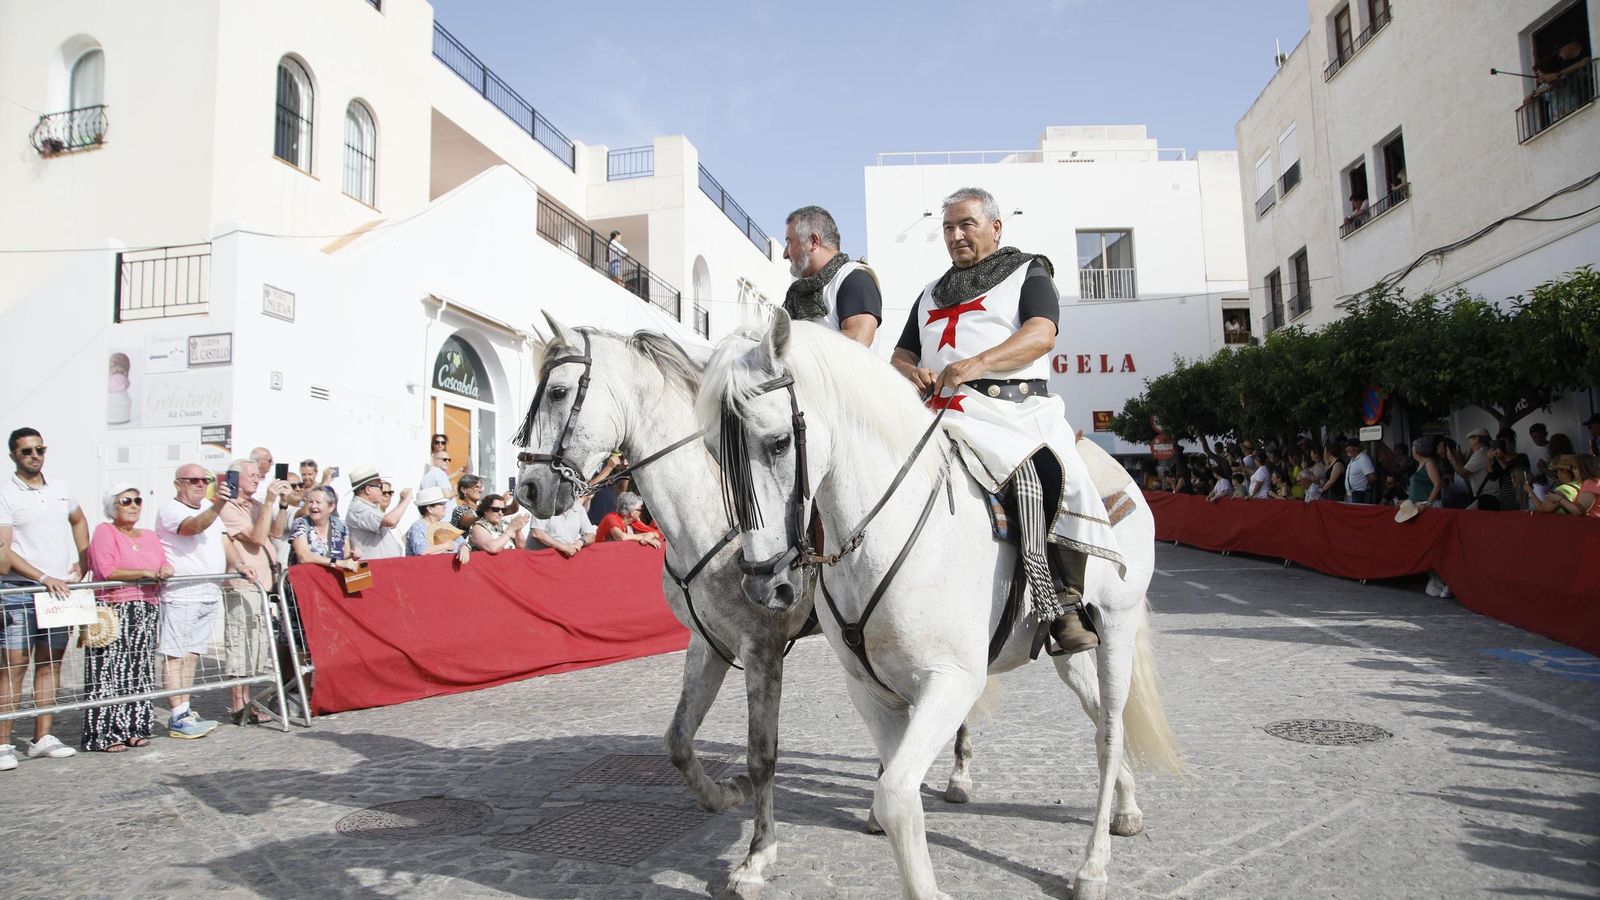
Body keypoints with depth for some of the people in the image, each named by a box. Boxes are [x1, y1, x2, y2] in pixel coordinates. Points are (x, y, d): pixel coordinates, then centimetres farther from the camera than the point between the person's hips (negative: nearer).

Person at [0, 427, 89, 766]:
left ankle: (43, 738, 16)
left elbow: (79, 521, 28)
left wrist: (82, 562, 16)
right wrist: (43, 578, -20)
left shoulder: (60, 488, 11)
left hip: (61, 590, 5)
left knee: (51, 663, 9)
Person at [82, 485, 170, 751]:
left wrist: (165, 572, -6)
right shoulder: (104, 531, 0)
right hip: (112, 610, -6)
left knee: (139, 670, 6)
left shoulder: (150, 537, 20)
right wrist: (145, 573, -9)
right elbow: (107, 571, -12)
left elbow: (164, 566, 17)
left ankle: (133, 728, 11)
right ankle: (105, 734, -5)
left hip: (145, 612, 6)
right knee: (110, 671, -8)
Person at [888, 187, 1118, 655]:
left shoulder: (1029, 273, 15)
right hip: (936, 411, 5)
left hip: (1012, 407, -4)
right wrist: (909, 371, 0)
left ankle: (1062, 603, -27)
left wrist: (977, 364, -22)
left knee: (1030, 469, -33)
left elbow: (1041, 335, -5)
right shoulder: (931, 293, 31)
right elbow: (901, 353, 27)